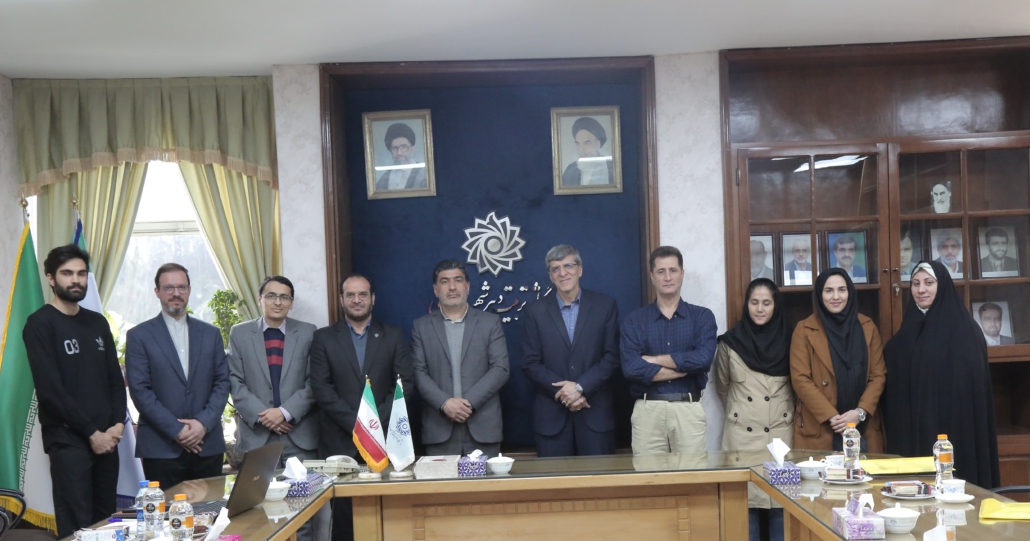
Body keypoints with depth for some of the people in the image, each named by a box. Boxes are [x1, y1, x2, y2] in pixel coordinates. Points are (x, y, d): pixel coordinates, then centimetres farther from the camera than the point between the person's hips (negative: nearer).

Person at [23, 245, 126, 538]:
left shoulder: (98, 322, 13)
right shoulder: (40, 324, -7)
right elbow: (50, 390, -13)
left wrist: (118, 424, -2)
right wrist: (91, 433, -12)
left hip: (106, 438, 6)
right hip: (68, 440, -6)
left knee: (106, 522, 8)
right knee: (77, 527, -4)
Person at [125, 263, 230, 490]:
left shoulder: (211, 333, 12)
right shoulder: (139, 335, 3)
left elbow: (222, 382, 8)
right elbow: (140, 390, -4)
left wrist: (204, 422, -8)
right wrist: (177, 430, -11)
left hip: (209, 445, 3)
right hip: (161, 448, -2)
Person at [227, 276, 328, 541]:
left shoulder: (308, 333, 8)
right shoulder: (239, 333, 9)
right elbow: (235, 382, 3)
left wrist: (286, 412, -11)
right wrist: (261, 416, -9)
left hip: (300, 435, 0)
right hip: (256, 436, 0)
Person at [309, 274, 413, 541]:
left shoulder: (394, 336, 9)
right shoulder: (323, 338, 7)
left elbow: (405, 383, 2)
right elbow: (321, 388, -2)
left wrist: (378, 420, -12)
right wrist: (356, 423, -11)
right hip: (341, 442, 0)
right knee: (344, 517, 1)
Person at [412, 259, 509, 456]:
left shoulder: (490, 322, 7)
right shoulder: (421, 326, 10)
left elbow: (500, 369, -1)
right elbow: (419, 372, 2)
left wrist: (469, 402, -12)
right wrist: (444, 403, -13)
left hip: (483, 426, 0)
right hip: (439, 428, 0)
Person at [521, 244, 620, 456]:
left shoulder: (605, 306, 6)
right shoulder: (536, 312, 7)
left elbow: (612, 356, 1)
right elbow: (530, 363, 2)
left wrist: (580, 386, -11)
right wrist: (563, 393, -10)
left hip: (595, 413, 0)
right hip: (551, 414, 0)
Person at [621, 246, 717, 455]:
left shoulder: (702, 316, 6)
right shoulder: (634, 320, 5)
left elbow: (703, 359, -11)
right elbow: (631, 368, -9)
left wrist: (653, 360, -7)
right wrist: (685, 367, -9)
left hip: (689, 409, 0)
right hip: (647, 410, 0)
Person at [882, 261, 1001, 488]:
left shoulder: (964, 331, -6)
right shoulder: (908, 330, 12)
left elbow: (973, 387, -10)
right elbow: (894, 387, 14)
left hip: (955, 433, -5)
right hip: (912, 433, 5)